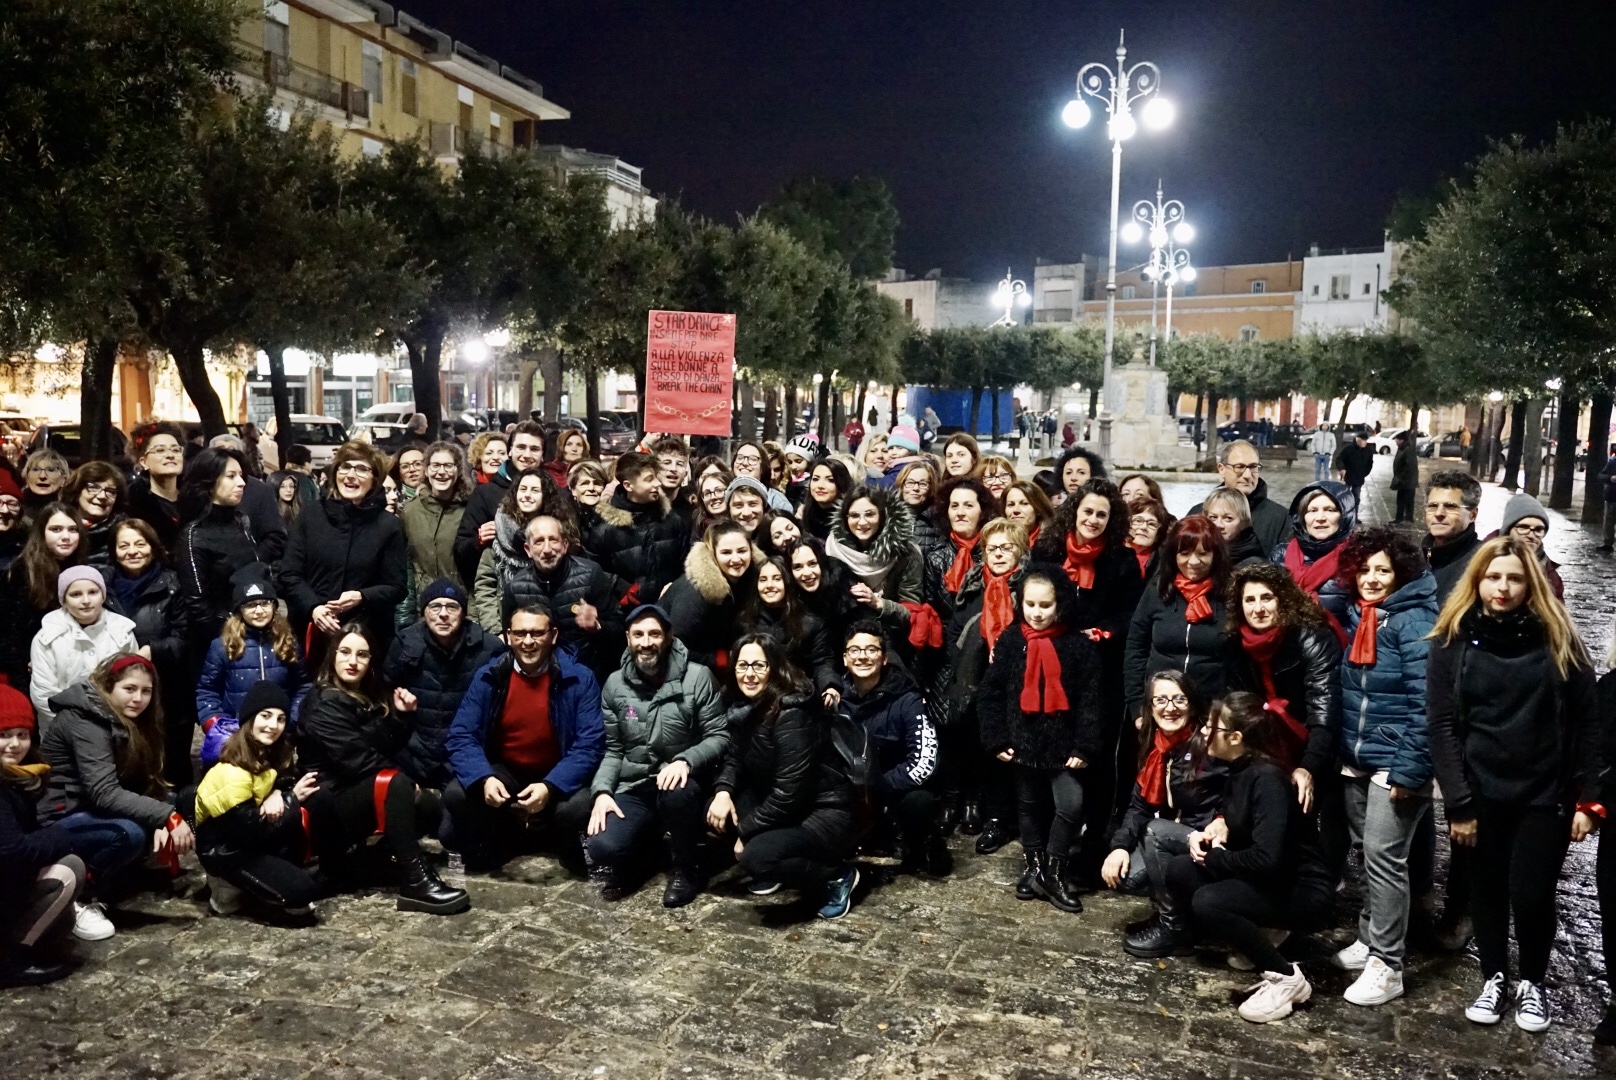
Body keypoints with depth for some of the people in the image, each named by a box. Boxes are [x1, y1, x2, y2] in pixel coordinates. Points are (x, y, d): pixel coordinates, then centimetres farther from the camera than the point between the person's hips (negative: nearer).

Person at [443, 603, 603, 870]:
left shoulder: (579, 679, -12)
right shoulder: (487, 676, -4)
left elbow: (590, 745, -17)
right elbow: (461, 736, -8)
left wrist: (551, 786, -32)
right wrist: (484, 779, -28)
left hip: (557, 777, -2)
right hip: (504, 772, 2)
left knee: (578, 806, -34)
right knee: (456, 795, -25)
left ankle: (571, 855, 3)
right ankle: (497, 842, 7)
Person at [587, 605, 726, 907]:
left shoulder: (697, 677, -9)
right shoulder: (615, 684, 3)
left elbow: (720, 736, -10)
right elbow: (612, 749, 6)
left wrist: (686, 761, -28)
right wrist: (602, 791, -11)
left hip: (680, 781, -2)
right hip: (634, 789, 2)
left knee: (676, 792, -39)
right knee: (601, 850, -24)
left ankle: (687, 869, -11)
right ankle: (651, 837, 11)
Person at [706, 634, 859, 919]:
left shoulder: (792, 713, -23)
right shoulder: (744, 707, 1)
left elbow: (789, 791, -25)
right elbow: (736, 757, 10)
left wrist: (746, 830, -16)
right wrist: (723, 791, -12)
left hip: (825, 812, -8)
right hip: (783, 807, 8)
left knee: (756, 857, -28)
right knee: (715, 811, -6)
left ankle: (836, 877, -4)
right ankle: (771, 869, 10)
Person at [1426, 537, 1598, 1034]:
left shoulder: (1557, 639, -2)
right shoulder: (1453, 641, -3)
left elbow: (1587, 722, -1)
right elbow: (1443, 726, -5)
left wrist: (1588, 798, -6)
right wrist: (1457, 803, -9)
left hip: (1545, 794, -1)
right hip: (1481, 794, 1)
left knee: (1532, 894, 2)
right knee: (1487, 890, 13)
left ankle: (1533, 983, 28)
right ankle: (1493, 979, 34)